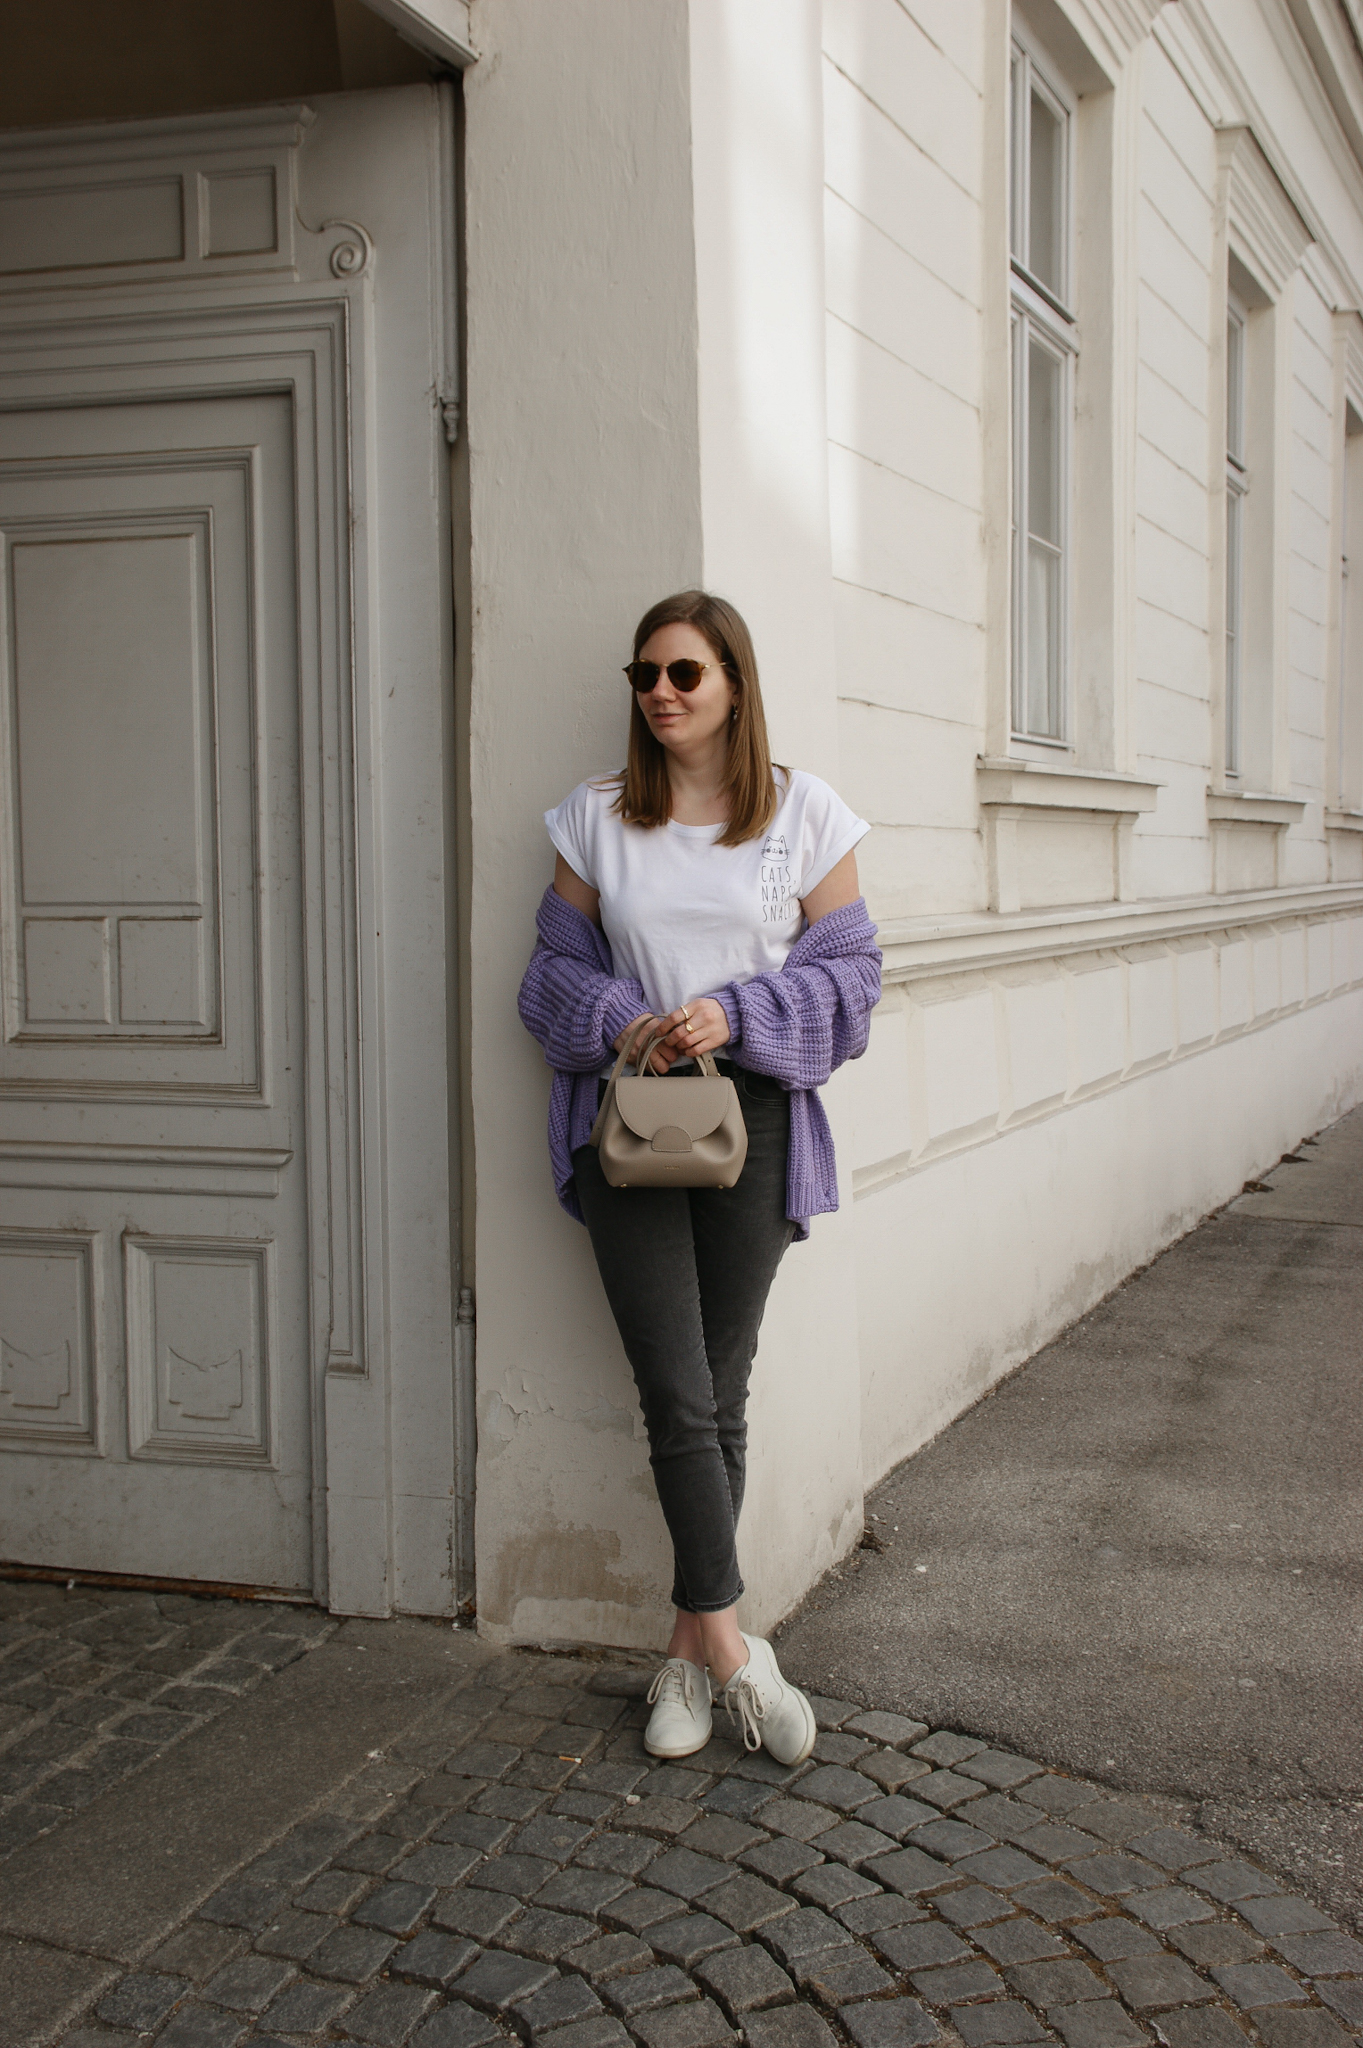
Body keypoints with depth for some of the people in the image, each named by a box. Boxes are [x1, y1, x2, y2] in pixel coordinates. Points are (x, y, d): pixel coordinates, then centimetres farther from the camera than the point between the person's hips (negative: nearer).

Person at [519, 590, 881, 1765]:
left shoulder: (803, 813, 3)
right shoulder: (596, 819, 6)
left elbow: (848, 974, 2)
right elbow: (557, 968, 9)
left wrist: (735, 1015, -13)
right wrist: (623, 1021, -11)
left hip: (751, 1124, 0)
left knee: (721, 1396, 5)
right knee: (678, 1399, -6)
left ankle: (691, 1651, 17)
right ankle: (732, 1651, 2)